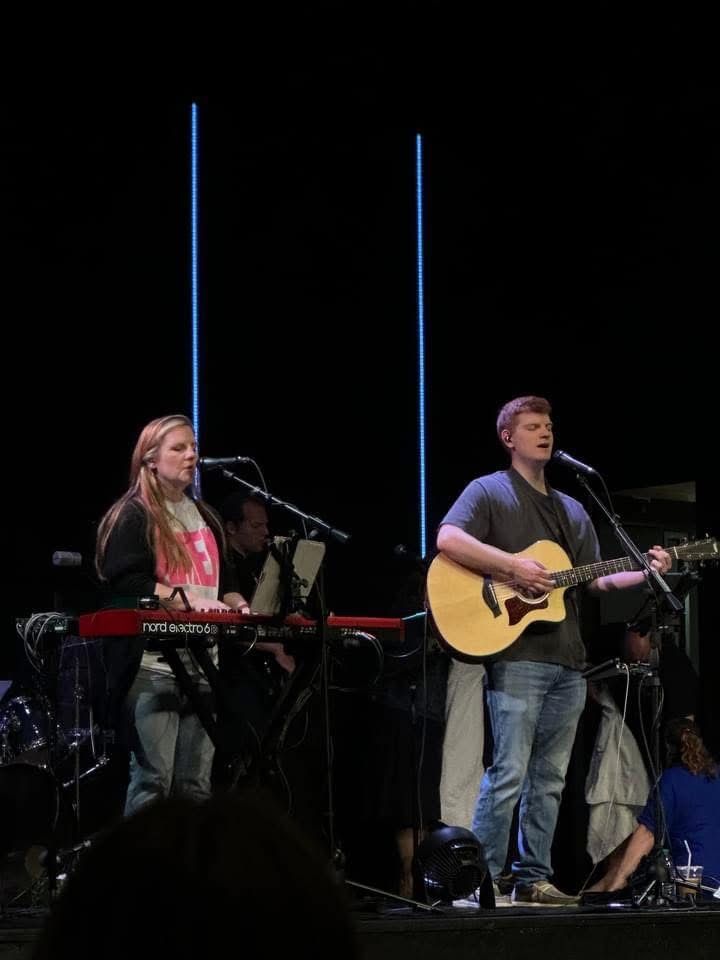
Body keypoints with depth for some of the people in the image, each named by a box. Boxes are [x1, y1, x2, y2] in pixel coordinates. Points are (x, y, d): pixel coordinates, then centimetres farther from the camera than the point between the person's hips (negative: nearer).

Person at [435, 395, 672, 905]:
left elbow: (595, 579, 21)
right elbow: (448, 539, -15)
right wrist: (512, 566, -22)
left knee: (550, 777, 8)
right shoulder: (489, 492, 1)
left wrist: (646, 572, 4)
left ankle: (533, 876, 13)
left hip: (568, 661, 7)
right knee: (509, 774, -12)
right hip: (517, 655, -7)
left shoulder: (573, 511, 22)